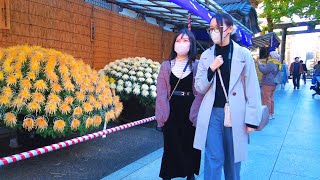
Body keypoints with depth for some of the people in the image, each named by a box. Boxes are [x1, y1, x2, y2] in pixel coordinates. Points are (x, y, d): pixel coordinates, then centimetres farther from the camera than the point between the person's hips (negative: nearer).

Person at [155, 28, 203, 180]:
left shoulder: (197, 66, -1)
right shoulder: (166, 65, 3)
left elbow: (201, 92, -5)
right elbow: (161, 92, 0)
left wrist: (195, 114, -12)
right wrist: (162, 115, -6)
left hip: (191, 114, -1)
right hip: (171, 113, 1)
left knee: (190, 147, 12)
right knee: (171, 147, 10)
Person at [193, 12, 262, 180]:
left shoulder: (243, 54, -2)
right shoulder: (206, 55, 5)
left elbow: (252, 89, -1)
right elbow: (199, 88, 4)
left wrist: (252, 119, -4)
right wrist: (211, 69, -12)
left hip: (235, 114, -1)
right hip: (212, 113, 1)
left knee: (233, 159, 14)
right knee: (213, 159, 3)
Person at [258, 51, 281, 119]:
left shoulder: (270, 64, -17)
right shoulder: (276, 64, 15)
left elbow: (264, 71, -19)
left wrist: (260, 65, -5)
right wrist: (262, 65, 18)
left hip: (268, 84, -10)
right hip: (273, 84, 10)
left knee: (266, 99, -4)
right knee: (271, 99, 16)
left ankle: (268, 114, -1)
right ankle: (272, 114, 22)